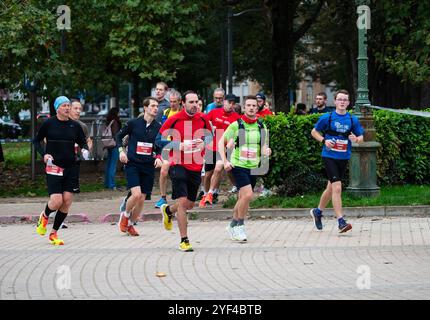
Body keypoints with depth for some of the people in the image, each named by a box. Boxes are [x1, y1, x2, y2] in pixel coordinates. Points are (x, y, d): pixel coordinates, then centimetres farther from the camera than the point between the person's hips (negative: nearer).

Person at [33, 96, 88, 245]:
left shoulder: (74, 125, 5)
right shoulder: (49, 124, -2)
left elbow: (83, 142, 15)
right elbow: (36, 141, 7)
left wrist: (85, 150, -8)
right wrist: (44, 154, -8)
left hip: (71, 167, 3)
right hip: (53, 167, -3)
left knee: (67, 201, -2)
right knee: (56, 201, -13)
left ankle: (54, 233, 14)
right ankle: (44, 216, 23)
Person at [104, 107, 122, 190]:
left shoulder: (109, 122, 9)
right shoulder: (115, 122, -14)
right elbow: (115, 134, -17)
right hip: (114, 145, -8)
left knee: (109, 164, 15)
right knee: (113, 165, -7)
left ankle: (107, 183, 21)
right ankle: (112, 185, -8)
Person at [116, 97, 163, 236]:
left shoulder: (158, 127, 4)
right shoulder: (133, 123, -4)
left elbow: (159, 146, 16)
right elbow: (119, 136, 9)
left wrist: (158, 157, -2)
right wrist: (121, 150, -5)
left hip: (148, 166, 4)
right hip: (132, 164, -4)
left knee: (142, 199, 3)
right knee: (136, 194, -20)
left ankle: (130, 224, 24)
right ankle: (125, 215, 9)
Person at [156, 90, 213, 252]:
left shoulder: (203, 119, 1)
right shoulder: (174, 120, -10)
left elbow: (209, 135, 19)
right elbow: (159, 140, -5)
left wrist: (204, 142, -4)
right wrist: (180, 146, -17)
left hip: (196, 167, 5)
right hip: (178, 165, -5)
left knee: (189, 205, 13)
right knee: (182, 202, -14)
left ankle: (168, 210, 47)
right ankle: (184, 240, -7)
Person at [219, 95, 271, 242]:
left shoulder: (261, 126, 5)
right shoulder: (236, 125, -6)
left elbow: (264, 147, 12)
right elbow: (221, 142, 0)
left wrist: (266, 151, -13)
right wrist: (225, 161, -10)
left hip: (253, 167, 5)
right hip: (238, 165, -5)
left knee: (243, 198, 10)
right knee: (248, 194, -20)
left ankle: (233, 225, 28)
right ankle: (239, 226, -5)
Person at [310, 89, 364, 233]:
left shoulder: (352, 119, 4)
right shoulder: (327, 117, -4)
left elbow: (361, 137, 10)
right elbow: (314, 132, 6)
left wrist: (356, 139, -14)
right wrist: (324, 140, -11)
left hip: (344, 158, 4)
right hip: (329, 156, -4)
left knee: (331, 188, 16)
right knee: (337, 187, -16)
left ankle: (317, 212, 39)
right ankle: (341, 221, -17)